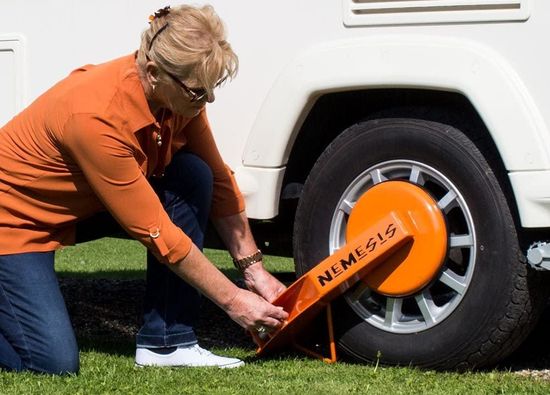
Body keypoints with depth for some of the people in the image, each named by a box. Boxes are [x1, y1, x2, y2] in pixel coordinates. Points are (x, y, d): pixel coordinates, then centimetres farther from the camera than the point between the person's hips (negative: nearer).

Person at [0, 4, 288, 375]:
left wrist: (255, 271, -3)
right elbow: (156, 232, -29)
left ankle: (166, 341, -7)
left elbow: (219, 181, 1)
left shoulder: (180, 94, -14)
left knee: (194, 175, -13)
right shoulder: (97, 117, -36)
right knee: (56, 361, -23)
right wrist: (232, 301, -23)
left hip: (76, 203, 8)